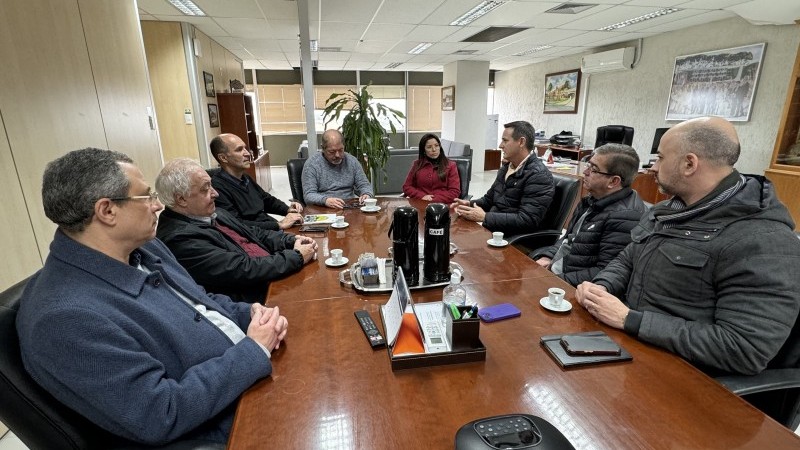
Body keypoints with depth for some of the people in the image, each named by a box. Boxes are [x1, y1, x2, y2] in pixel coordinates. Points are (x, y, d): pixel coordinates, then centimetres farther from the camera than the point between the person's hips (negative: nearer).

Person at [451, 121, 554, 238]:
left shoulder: (539, 175, -15)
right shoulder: (505, 169, 12)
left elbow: (527, 220, -23)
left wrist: (484, 217, -22)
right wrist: (469, 204, 1)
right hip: (491, 230, 8)